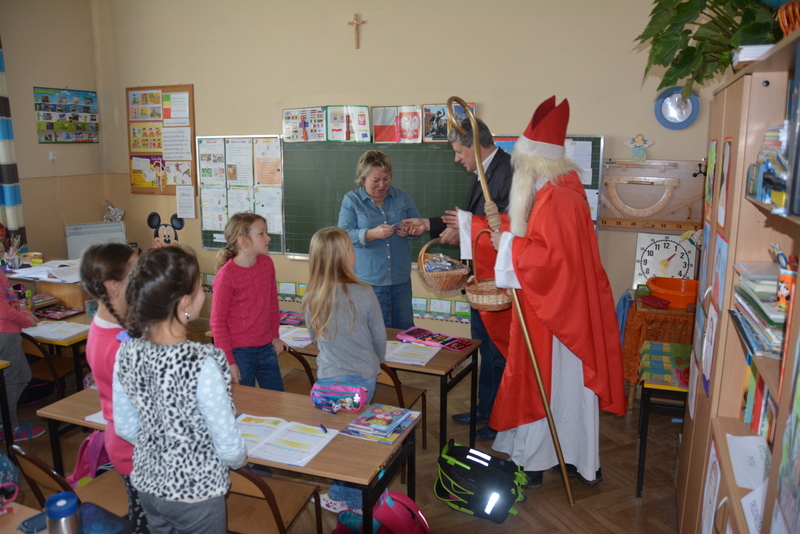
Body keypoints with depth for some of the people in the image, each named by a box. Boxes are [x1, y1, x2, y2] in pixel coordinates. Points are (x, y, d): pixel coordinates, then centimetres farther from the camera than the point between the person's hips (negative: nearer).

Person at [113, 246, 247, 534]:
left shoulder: (126, 353, -13)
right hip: (196, 492, -5)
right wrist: (239, 459, 0)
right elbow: (229, 447, -21)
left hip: (147, 484, 5)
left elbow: (125, 428, 1)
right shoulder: (203, 363, -31)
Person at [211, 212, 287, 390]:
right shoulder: (227, 275, -16)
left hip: (266, 349, 6)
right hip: (239, 354, -6)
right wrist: (228, 362, -12)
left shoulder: (267, 264, 1)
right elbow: (218, 322, -12)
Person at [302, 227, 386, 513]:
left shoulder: (312, 298, -9)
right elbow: (380, 338, -4)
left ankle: (341, 497, 29)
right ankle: (353, 498, 29)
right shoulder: (364, 294, -17)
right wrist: (375, 364, 16)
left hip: (329, 378, 1)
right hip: (364, 377, -1)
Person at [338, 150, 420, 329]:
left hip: (400, 279, 3)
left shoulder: (402, 197, 8)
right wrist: (372, 234, -26)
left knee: (404, 331, 10)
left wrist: (409, 230, -12)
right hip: (367, 280, -2)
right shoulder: (351, 200, 0)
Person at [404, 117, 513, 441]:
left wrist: (466, 229, -22)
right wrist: (430, 225, 13)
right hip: (481, 275, 10)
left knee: (499, 349, 4)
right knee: (483, 346, 20)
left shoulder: (508, 171, -19)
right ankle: (485, 410, 37)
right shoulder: (482, 174, 12)